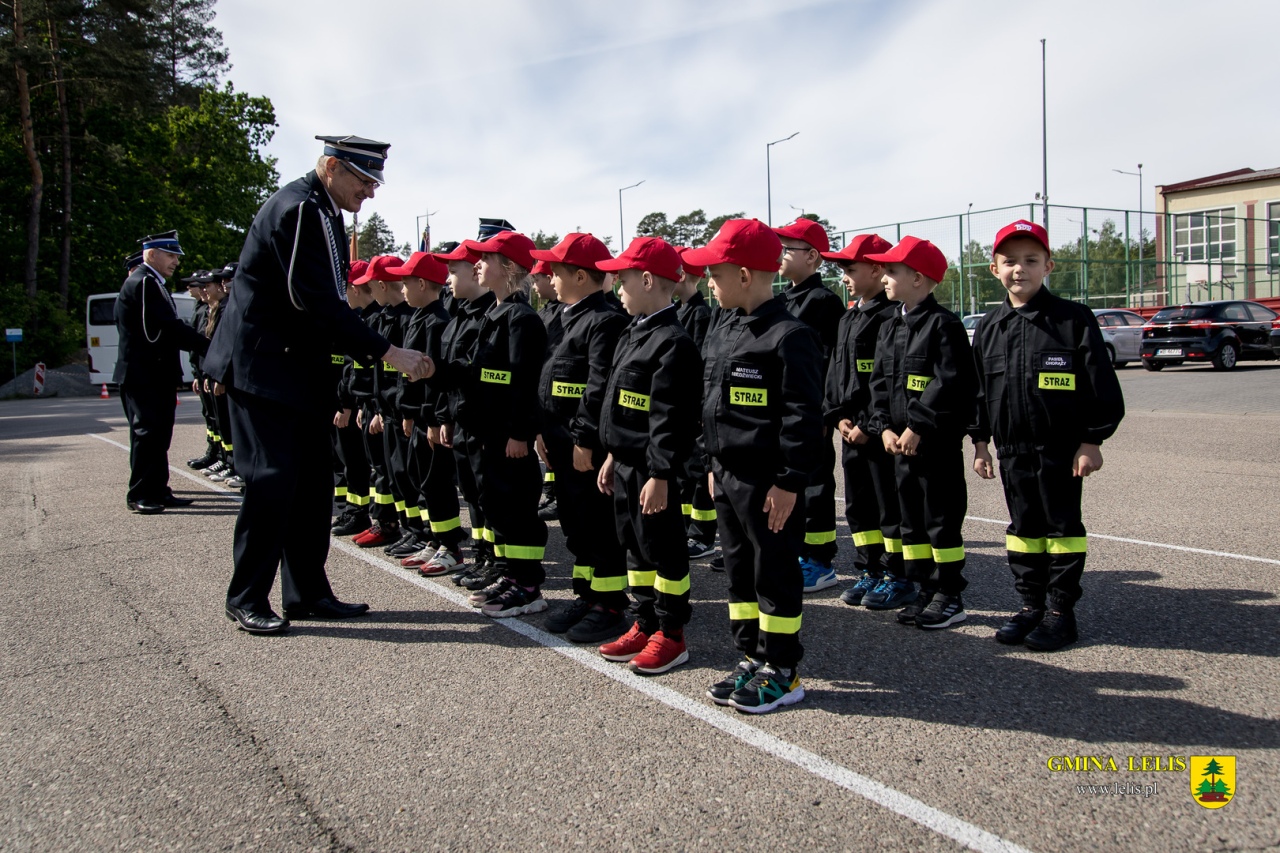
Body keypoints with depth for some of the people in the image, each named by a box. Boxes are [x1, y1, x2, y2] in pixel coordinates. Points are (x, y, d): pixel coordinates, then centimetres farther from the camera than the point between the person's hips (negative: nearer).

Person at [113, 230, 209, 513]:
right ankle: (139, 495, 1)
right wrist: (208, 348, -22)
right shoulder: (142, 282, -14)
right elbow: (170, 326, -23)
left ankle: (158, 492, 17)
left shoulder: (152, 283, 19)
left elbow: (169, 328, 17)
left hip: (157, 374, 10)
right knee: (146, 432, -6)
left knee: (159, 434, 11)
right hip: (142, 375, -10)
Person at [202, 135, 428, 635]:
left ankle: (308, 594, 18)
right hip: (265, 367, -10)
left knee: (313, 481, 9)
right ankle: (246, 599, 7)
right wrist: (387, 353, -23)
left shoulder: (319, 210, 14)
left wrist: (367, 354, 13)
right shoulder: (299, 209, -17)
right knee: (272, 481, -7)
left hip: (299, 369, 10)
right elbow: (320, 304, -24)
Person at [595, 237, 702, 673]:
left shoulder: (672, 342, -18)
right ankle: (644, 626, 30)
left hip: (652, 468, -10)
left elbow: (669, 418, -22)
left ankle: (671, 635, 17)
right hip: (626, 462, 10)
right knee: (635, 545, 17)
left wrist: (659, 475, -22)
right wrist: (612, 456, 19)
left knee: (663, 550, 3)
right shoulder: (634, 334, 13)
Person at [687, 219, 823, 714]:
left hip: (768, 483, -9)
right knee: (739, 570, 16)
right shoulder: (720, 333, 12)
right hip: (728, 477, 9)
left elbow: (803, 415, -18)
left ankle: (782, 672, 17)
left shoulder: (789, 337, -16)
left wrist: (790, 482, -19)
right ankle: (752, 659, 29)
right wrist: (714, 466, 17)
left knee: (775, 575, 3)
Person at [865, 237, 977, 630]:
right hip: (900, 442, 8)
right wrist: (885, 427, -2)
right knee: (910, 519, 13)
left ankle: (950, 597, 12)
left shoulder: (943, 324, -11)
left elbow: (952, 384, -19)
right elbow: (880, 381, 12)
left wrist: (916, 427, -20)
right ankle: (927, 591, 25)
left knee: (942, 520, 1)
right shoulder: (889, 327, 13)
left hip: (937, 443, -8)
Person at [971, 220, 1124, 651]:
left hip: (1061, 448, -4)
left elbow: (1101, 386, -6)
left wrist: (1091, 441, -9)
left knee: (1062, 525, 5)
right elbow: (979, 390, 12)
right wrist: (981, 442, 10)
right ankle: (1031, 604, 23)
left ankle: (1061, 610, 15)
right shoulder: (989, 328, 6)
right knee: (1023, 526, 12)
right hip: (1012, 449, 4)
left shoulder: (1074, 319, -6)